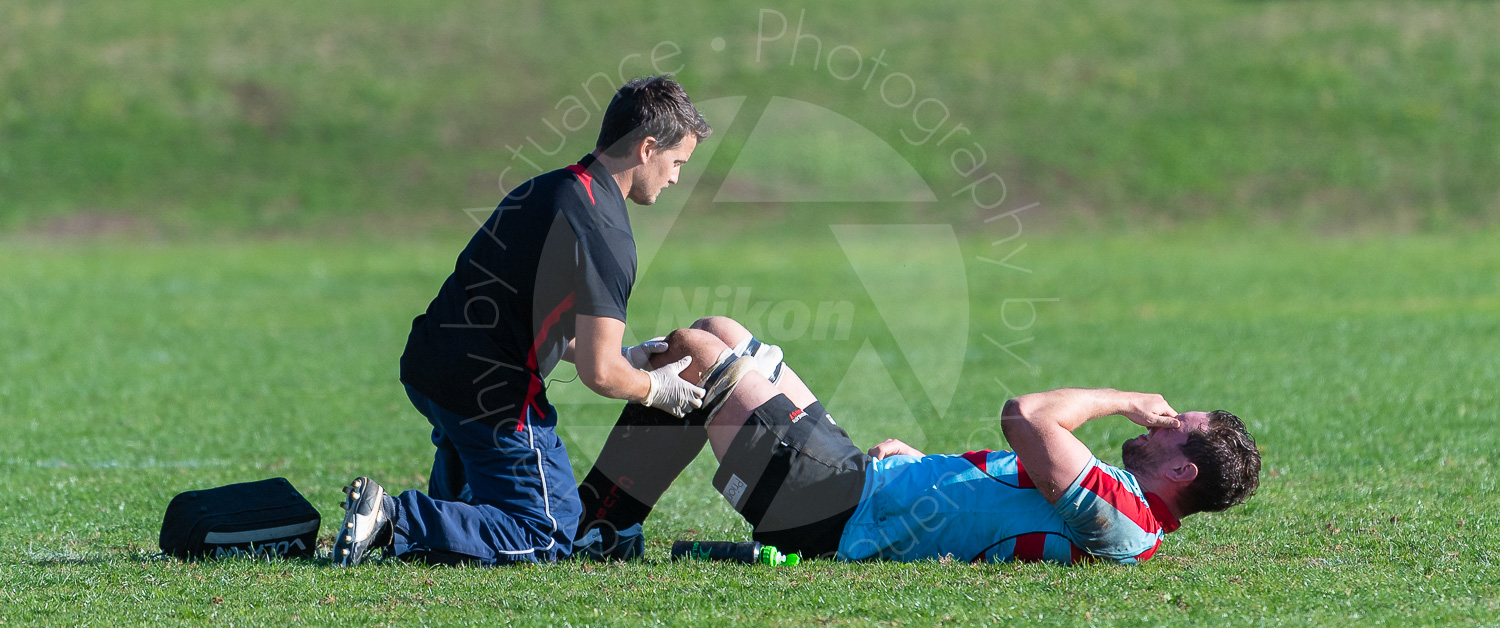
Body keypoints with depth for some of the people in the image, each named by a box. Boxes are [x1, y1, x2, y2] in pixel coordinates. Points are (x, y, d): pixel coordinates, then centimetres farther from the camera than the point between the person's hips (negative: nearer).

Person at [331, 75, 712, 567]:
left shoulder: (546, 188, 12)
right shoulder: (604, 236, -16)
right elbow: (599, 373, -17)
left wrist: (622, 359, 22)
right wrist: (654, 389, 4)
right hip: (492, 394, -9)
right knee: (548, 538, 1)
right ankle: (396, 522, -12)